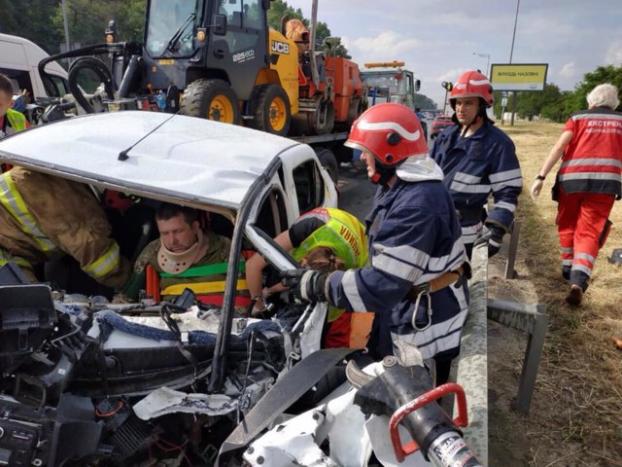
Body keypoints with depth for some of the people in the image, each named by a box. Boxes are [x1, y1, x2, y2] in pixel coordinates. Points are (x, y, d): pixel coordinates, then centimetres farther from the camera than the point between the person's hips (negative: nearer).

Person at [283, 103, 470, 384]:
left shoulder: (417, 205, -31)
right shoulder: (400, 189, 4)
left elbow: (382, 286, -31)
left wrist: (317, 285, -23)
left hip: (426, 332, -10)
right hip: (409, 319, 10)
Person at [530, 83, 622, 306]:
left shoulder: (579, 117, 11)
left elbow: (559, 147, -5)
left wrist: (541, 176, -11)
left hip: (571, 178, 0)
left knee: (568, 225, 21)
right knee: (589, 232, -2)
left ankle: (568, 268, 33)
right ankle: (579, 281, -21)